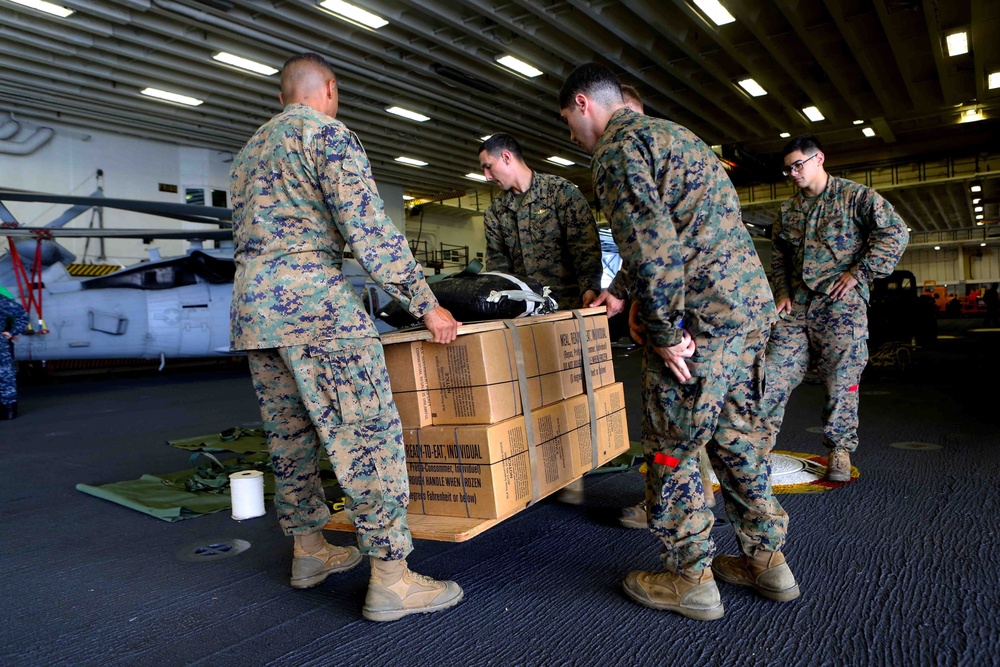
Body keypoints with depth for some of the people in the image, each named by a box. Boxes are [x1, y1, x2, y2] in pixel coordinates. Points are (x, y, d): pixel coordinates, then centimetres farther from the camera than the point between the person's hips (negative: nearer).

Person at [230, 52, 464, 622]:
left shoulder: (251, 148, 25)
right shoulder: (328, 134, -2)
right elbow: (370, 231, -13)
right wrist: (426, 304, -10)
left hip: (251, 300, 9)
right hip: (312, 297, -9)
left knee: (291, 434, 14)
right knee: (369, 431, -9)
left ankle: (309, 551, 25)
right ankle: (391, 579, -6)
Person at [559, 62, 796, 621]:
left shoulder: (618, 143, -6)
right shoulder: (675, 134, 25)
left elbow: (651, 240, -20)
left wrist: (665, 331, -16)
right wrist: (628, 296, 29)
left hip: (701, 316, -9)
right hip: (753, 302, 10)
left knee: (673, 449, 3)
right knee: (739, 437, 17)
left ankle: (691, 579, 15)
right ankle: (768, 560, 28)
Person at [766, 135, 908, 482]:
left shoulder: (855, 195, 1)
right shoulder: (787, 210, 17)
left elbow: (895, 232, -7)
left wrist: (859, 273, -11)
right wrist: (782, 293, 9)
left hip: (841, 305, -5)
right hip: (796, 308, 5)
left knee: (840, 381, 0)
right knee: (775, 373, 0)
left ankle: (839, 449, 14)